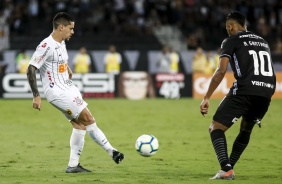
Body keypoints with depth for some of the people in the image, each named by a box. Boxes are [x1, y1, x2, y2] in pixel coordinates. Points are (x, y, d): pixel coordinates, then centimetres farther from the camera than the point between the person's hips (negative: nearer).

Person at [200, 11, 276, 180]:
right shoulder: (263, 41, 26)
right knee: (246, 130, 29)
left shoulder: (231, 41, 7)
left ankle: (226, 170, -20)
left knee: (216, 128, 0)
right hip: (266, 93, 6)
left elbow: (221, 71, -5)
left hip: (245, 90, -6)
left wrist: (207, 98, -5)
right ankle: (229, 167, 29)